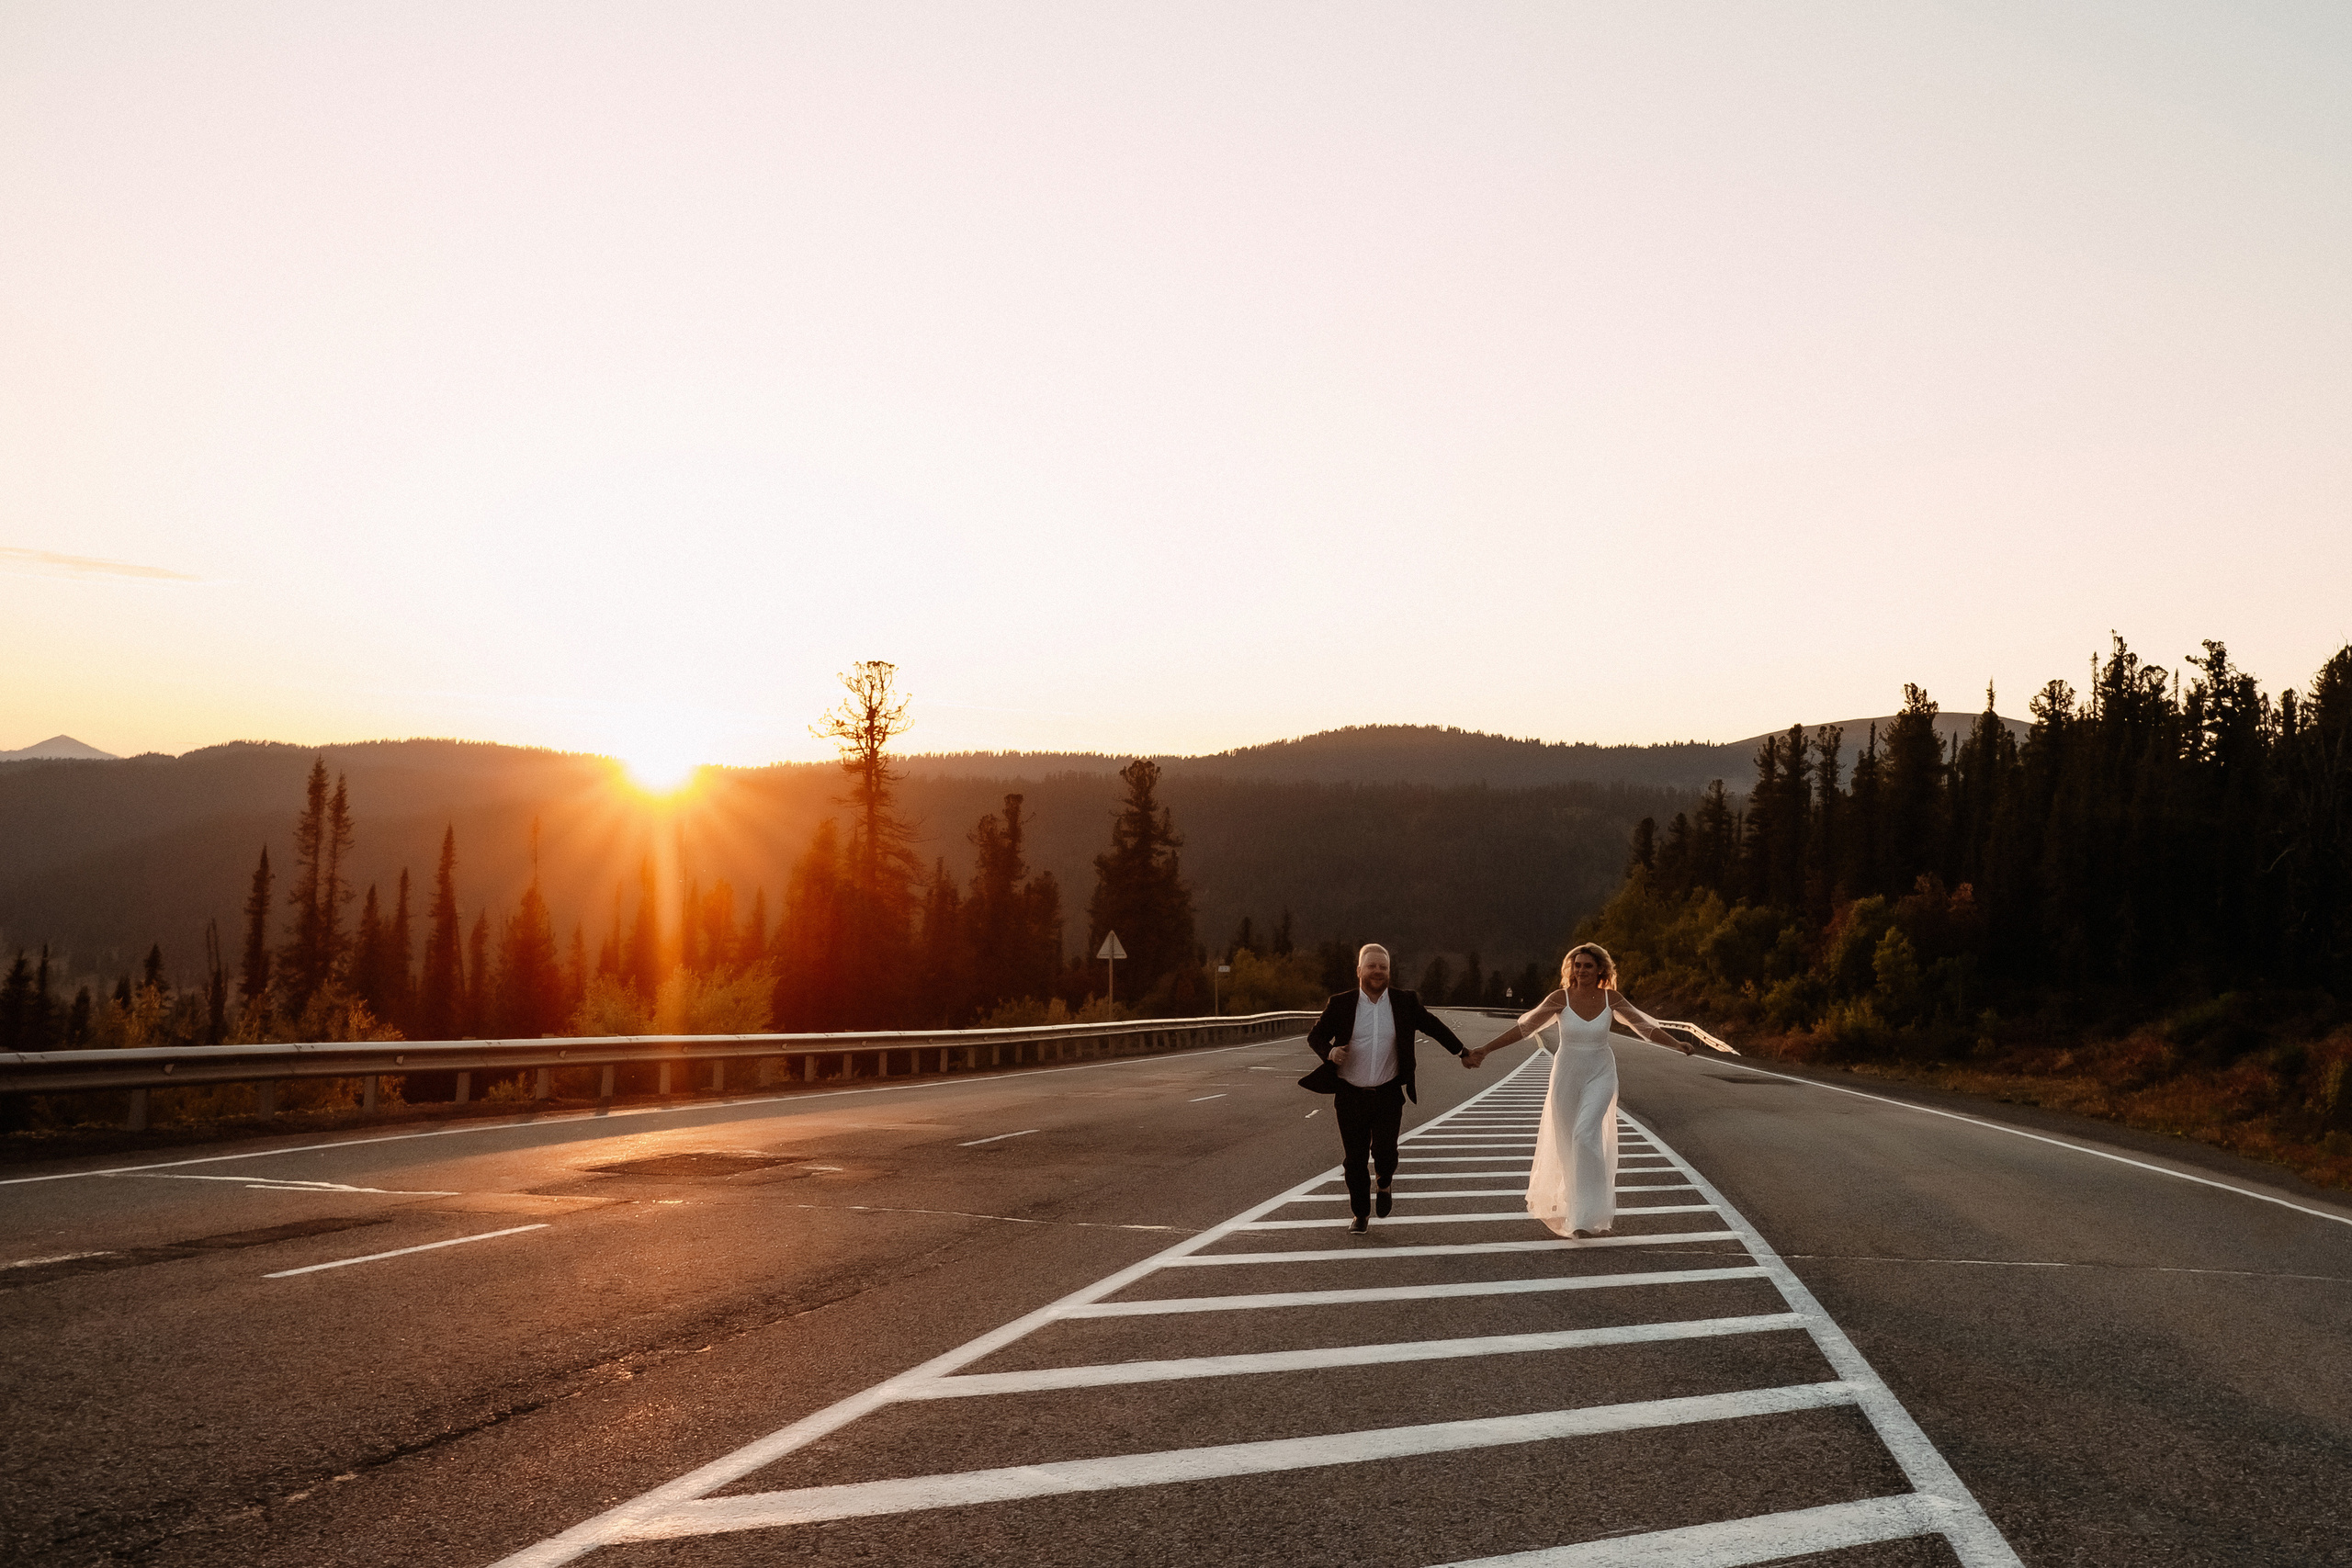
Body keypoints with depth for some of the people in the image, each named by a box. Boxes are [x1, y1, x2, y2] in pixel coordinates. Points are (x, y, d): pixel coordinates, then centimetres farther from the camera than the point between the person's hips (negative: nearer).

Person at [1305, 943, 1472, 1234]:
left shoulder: (1405, 1003, 2)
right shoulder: (1340, 1004, -2)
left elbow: (1434, 1027, 14)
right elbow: (1315, 1036, 4)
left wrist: (1463, 1053, 17)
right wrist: (1330, 1052, -17)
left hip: (1388, 1094, 0)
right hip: (1351, 1096, 0)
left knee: (1384, 1150, -10)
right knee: (1355, 1158, 5)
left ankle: (1384, 1185, 25)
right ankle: (1361, 1214, 23)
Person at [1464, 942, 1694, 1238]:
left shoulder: (1611, 998, -6)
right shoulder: (1560, 998, -9)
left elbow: (1644, 1025, 1)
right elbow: (1523, 1027, -11)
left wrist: (1677, 1044, -11)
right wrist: (1483, 1050, -16)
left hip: (1600, 1075, -1)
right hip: (1566, 1075, 1)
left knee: (1585, 1135, -21)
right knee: (1567, 1143, 8)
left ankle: (1586, 1216, -16)